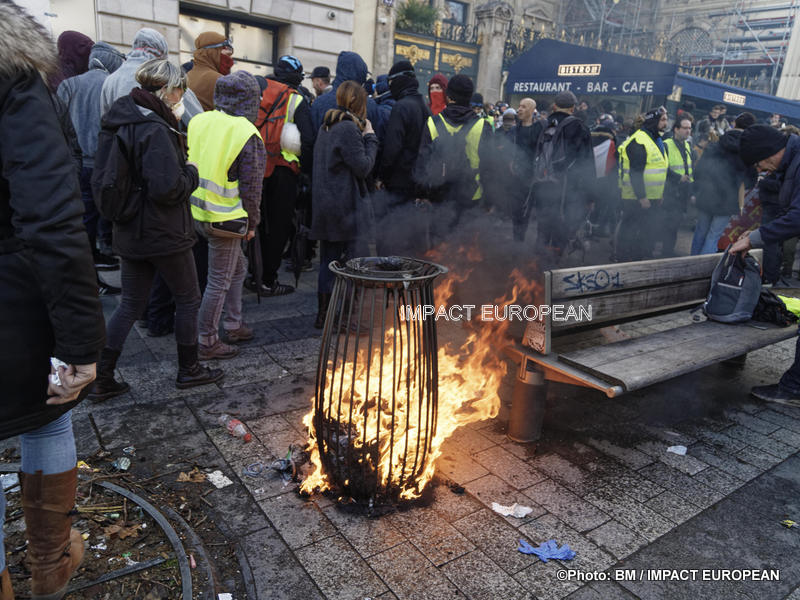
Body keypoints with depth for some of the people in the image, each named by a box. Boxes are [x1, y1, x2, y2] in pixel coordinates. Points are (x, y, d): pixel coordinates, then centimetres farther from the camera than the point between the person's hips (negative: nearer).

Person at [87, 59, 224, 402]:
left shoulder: (125, 121, 10)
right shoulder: (155, 129, -19)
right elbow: (168, 187, -26)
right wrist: (192, 173, -7)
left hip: (131, 232, 9)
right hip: (164, 234, -9)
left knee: (131, 304, 15)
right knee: (188, 299, 10)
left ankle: (102, 380, 18)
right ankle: (188, 370, 24)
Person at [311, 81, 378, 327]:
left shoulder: (325, 126, 15)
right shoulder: (349, 128, -13)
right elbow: (363, 167, -14)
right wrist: (370, 137, -1)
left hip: (323, 203, 9)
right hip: (346, 205, -9)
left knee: (328, 260, 13)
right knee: (355, 261, 0)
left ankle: (323, 314, 20)